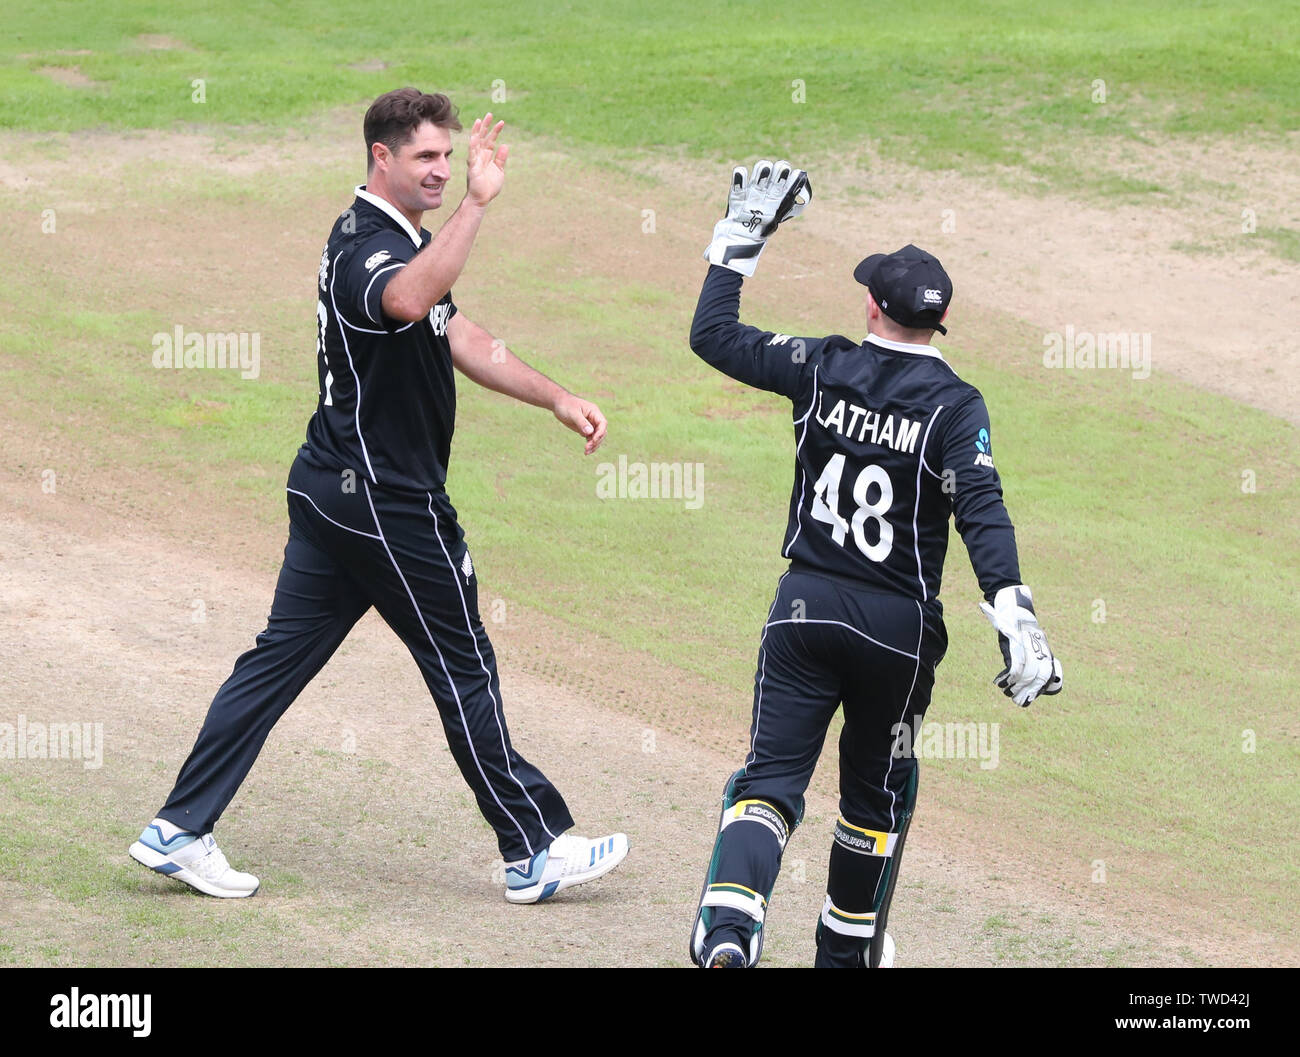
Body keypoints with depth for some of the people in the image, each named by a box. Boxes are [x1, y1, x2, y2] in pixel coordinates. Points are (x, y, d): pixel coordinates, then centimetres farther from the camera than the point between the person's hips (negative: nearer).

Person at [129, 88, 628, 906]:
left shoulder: (403, 241, 15)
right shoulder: (366, 246, -19)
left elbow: (460, 339, 14)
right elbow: (406, 301, -44)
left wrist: (556, 399, 7)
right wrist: (476, 205, -51)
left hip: (334, 491, 10)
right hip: (387, 500, -10)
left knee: (283, 656, 9)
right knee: (463, 665, 0)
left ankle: (180, 830, 8)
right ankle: (534, 852, 10)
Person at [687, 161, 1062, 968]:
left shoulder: (823, 369, -1)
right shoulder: (954, 402, -8)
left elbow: (713, 336, 8)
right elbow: (982, 509, -21)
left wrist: (741, 237, 15)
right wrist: (1014, 614, -28)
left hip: (805, 608, 1)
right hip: (899, 627, -1)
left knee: (772, 775, 0)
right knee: (877, 787, 18)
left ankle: (727, 926, -25)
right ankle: (848, 950, 30)